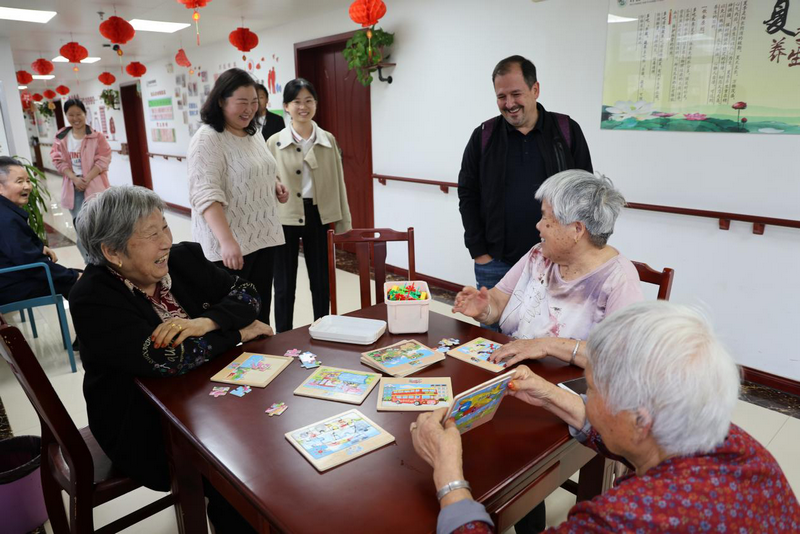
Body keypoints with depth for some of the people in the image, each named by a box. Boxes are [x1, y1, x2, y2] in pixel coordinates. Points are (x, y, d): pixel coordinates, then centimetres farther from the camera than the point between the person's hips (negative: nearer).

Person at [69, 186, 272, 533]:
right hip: (146, 432, -5)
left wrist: (205, 322, -23)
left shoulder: (184, 258, -1)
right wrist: (238, 333, -17)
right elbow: (167, 358, -28)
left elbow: (247, 295, -4)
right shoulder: (92, 299, -17)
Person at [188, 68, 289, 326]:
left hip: (263, 238, 8)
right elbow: (206, 195, -24)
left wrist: (275, 184, 5)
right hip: (228, 245, -7)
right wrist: (227, 241, -35)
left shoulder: (253, 134, 12)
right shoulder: (207, 139, -14)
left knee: (260, 312, 15)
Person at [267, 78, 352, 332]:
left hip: (318, 216, 2)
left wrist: (343, 220, 5)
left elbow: (338, 181, 6)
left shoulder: (328, 140, 3)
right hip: (285, 219, -2)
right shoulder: (275, 142, -4)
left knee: (321, 281, 13)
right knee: (285, 285, 10)